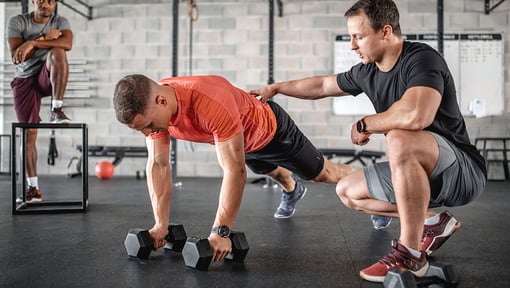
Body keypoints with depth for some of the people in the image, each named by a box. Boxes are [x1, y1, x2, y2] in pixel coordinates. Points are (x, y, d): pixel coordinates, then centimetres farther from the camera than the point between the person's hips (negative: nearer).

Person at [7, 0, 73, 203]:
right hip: (25, 80, 0)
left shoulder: (60, 22, -3)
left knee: (57, 52, -33)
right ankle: (33, 187, 5)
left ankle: (56, 110, -31)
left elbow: (67, 44, -25)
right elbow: (16, 56, -16)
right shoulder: (17, 22, -4)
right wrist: (44, 39, -23)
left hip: (49, 77, 0)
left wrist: (33, 43, -33)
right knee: (29, 133, -4)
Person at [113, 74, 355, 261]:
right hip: (244, 141, 7)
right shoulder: (151, 107, -27)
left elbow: (234, 170, -44)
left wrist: (220, 232, -43)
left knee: (321, 173, 15)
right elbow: (158, 165, -20)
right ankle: (292, 190, 70)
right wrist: (160, 224, -23)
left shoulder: (212, 103, -49)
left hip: (270, 129, -7)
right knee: (270, 171, 37)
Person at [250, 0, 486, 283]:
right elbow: (322, 85, 21)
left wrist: (364, 124, -22)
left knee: (399, 140, -36)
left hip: (463, 170, -8)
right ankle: (432, 221, 6)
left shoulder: (422, 58, -21)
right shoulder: (367, 71, 3)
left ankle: (410, 254, -25)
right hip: (423, 171, 8)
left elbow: (415, 115, -40)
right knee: (347, 191, 8)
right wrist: (275, 88, 24)